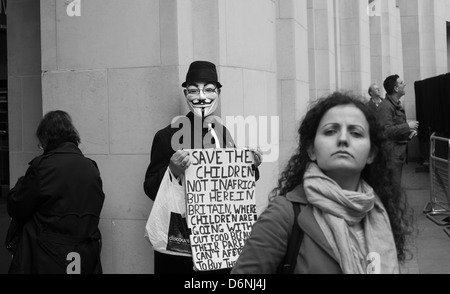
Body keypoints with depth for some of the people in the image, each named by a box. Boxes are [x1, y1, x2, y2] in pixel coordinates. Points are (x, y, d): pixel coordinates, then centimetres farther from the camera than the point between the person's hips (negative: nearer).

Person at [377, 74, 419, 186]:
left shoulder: (397, 104, 17)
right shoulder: (385, 106, -17)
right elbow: (386, 131, -25)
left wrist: (409, 132, 8)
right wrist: (407, 126, -19)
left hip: (400, 151, 10)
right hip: (391, 153, -10)